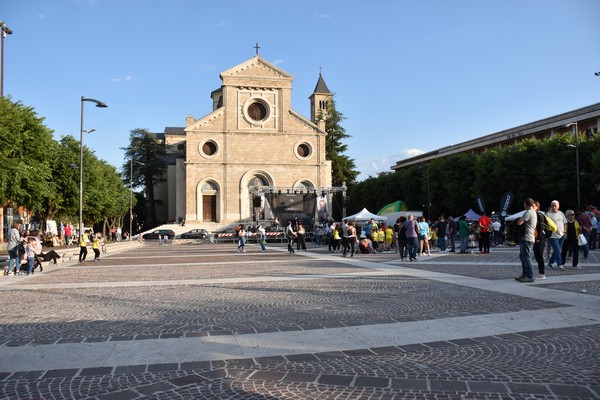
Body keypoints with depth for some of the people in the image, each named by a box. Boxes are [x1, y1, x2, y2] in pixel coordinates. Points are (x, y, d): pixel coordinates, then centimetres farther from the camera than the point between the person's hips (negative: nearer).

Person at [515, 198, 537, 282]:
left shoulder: (529, 212, -14)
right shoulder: (533, 212, 18)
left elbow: (519, 223, -18)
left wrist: (520, 219, 2)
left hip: (526, 239, -11)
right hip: (527, 238, 11)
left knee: (527, 257, -8)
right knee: (522, 256, 16)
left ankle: (530, 277, -6)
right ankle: (524, 274, 21)